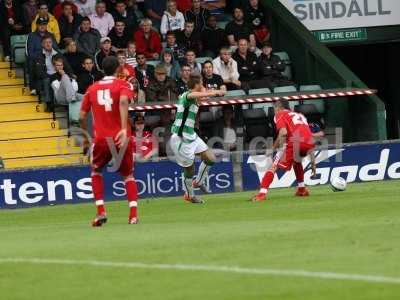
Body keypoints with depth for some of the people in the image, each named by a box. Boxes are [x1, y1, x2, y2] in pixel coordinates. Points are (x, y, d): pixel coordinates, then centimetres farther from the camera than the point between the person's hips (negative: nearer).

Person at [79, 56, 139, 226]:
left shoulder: (92, 89, 13)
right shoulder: (122, 85, 4)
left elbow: (82, 116, 11)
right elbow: (123, 101, -19)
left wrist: (86, 136, 26)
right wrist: (124, 129, -27)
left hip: (101, 139, 1)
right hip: (121, 138, -1)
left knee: (96, 172, 24)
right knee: (128, 175, 16)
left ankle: (101, 211, 9)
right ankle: (133, 214, 0)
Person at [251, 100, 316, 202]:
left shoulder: (280, 115, 16)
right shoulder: (300, 116, 35)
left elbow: (283, 132, -6)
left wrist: (275, 147, 3)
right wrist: (313, 163, 31)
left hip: (294, 142, -6)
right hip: (309, 143, 6)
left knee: (273, 166, -1)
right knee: (297, 161, 36)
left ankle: (262, 193, -16)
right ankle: (302, 189, 32)